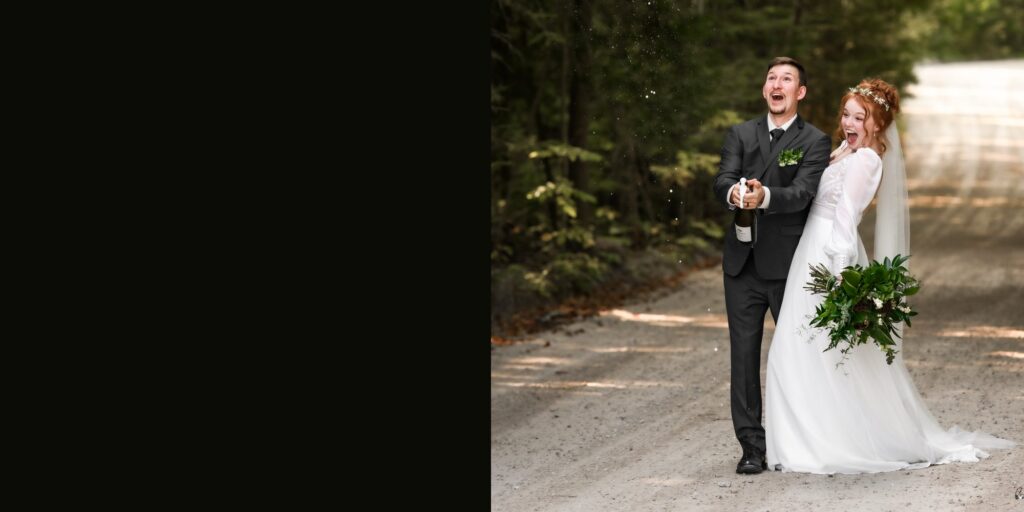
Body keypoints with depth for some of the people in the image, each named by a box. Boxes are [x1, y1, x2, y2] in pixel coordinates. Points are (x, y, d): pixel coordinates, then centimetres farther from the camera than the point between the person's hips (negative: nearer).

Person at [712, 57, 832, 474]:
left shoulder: (814, 142, 0)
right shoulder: (740, 135, 10)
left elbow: (803, 193, -16)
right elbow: (722, 179, -6)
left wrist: (765, 196, -36)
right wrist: (734, 192, -31)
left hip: (789, 265, -3)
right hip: (743, 263, 3)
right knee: (744, 354, 1)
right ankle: (752, 447, 5)